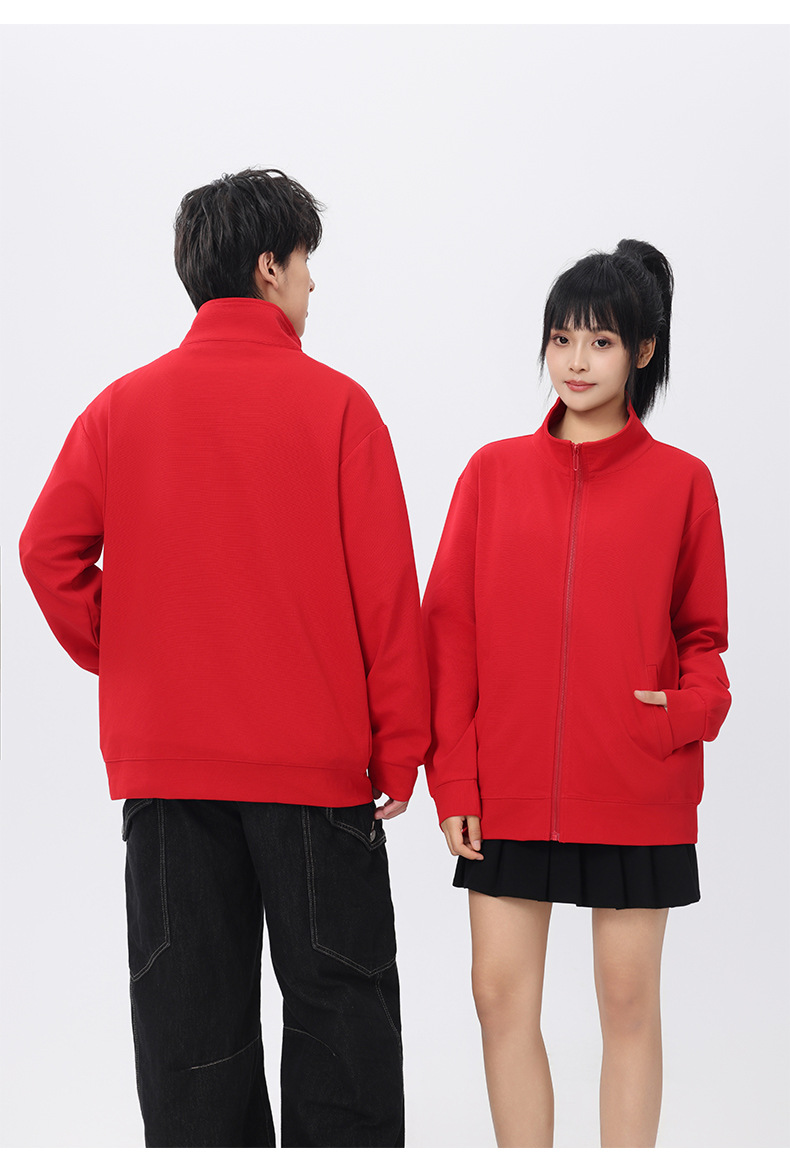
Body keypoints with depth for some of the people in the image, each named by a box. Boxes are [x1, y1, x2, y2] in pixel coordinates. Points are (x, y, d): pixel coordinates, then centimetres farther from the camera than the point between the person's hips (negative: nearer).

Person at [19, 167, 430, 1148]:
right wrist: (398, 750, -1)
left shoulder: (124, 406, 1)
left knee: (190, 1010, 9)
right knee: (336, 996, 8)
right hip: (318, 758, -3)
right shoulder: (334, 405, -6)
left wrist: (126, 663, 7)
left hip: (164, 764, 3)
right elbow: (385, 589, -8)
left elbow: (49, 551, -5)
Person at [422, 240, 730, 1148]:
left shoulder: (680, 482, 1)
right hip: (509, 791, 2)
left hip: (637, 795, -1)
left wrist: (692, 709, -14)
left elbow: (701, 633, 8)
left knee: (628, 999, 6)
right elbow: (450, 631, 4)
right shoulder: (493, 473, 5)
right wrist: (452, 776, -2)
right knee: (501, 995, 3)